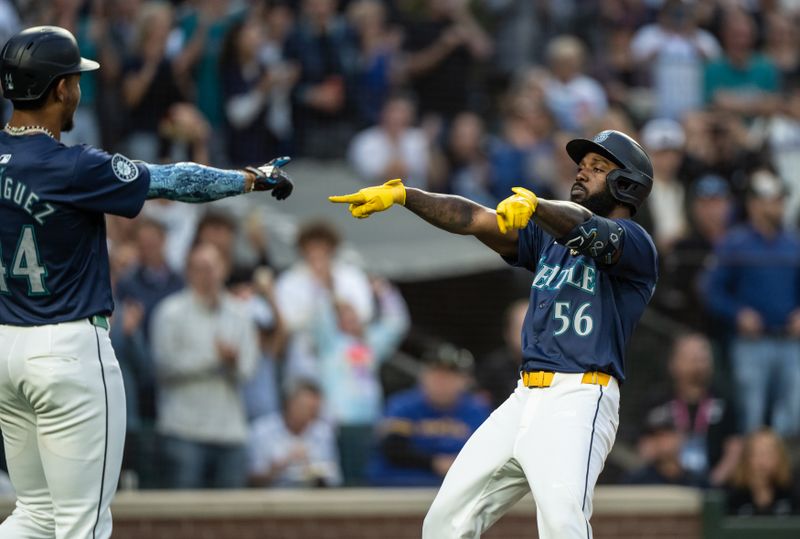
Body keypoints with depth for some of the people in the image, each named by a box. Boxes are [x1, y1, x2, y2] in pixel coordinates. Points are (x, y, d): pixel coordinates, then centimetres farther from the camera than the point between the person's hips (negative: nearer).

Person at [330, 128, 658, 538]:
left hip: (579, 400, -8)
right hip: (525, 398, 8)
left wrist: (535, 205, -43)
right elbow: (476, 219, 11)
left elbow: (585, 228, -23)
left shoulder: (634, 244, -1)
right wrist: (402, 194, -2)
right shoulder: (550, 234, 22)